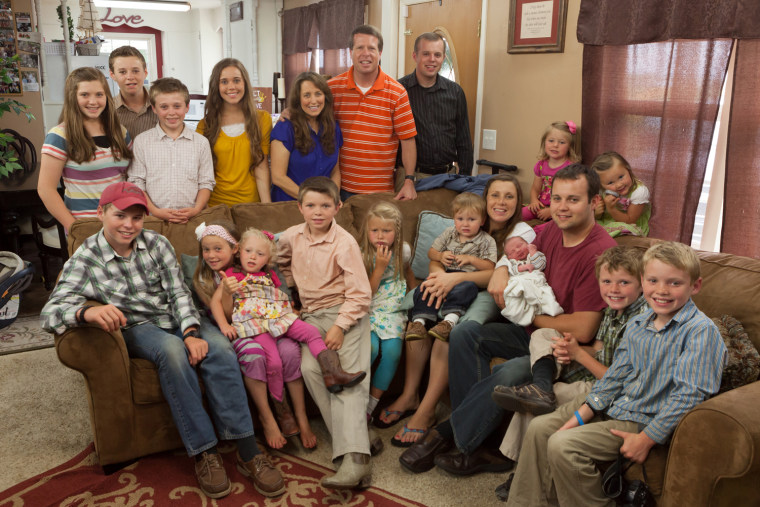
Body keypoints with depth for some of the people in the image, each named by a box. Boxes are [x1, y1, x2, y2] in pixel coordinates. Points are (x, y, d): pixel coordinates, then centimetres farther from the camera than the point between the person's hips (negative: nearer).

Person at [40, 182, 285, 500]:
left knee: (219, 347, -28)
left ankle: (248, 453, -27)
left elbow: (178, 292, -4)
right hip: (135, 330, -2)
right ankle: (204, 453, -28)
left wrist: (191, 333, -23)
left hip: (176, 321, 3)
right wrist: (86, 312, -43)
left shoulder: (157, 243, 2)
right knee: (171, 349, -37)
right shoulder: (85, 259, -7)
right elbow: (50, 312, -19)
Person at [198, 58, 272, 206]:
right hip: (215, 204, 0)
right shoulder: (205, 125, 3)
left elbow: (261, 167, -2)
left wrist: (268, 208, -12)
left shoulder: (262, 119, 2)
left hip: (251, 204, 0)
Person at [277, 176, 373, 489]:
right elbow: (282, 264, 29)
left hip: (347, 313, -5)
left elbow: (360, 294, -11)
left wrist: (340, 326, -18)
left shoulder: (344, 242, -11)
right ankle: (354, 437, -14)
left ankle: (354, 458, -27)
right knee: (309, 367, -22)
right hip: (312, 315, 5)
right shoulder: (291, 237, 5)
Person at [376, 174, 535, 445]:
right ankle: (409, 395, -17)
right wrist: (440, 275, -21)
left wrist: (456, 277, -28)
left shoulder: (523, 233, -1)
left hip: (489, 296, -4)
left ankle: (426, 410, -25)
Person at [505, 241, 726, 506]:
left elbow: (689, 394, -22)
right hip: (612, 405, 8)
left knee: (562, 445, -21)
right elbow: (615, 376, 9)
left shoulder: (701, 331, -18)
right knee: (539, 428, 2)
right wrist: (579, 417, 1)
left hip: (645, 420, -8)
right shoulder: (637, 323, 5)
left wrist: (647, 439, -20)